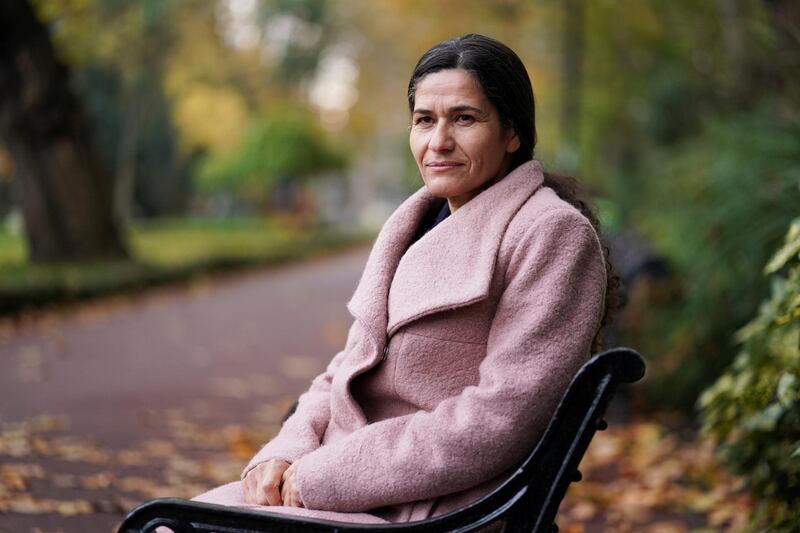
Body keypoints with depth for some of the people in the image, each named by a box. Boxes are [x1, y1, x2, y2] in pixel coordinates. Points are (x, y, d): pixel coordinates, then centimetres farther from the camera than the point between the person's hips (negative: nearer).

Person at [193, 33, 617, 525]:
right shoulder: (421, 221, 15)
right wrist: (285, 455, -2)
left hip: (434, 514, -7)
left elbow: (498, 419, -17)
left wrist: (322, 476, -16)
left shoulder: (553, 234, -10)